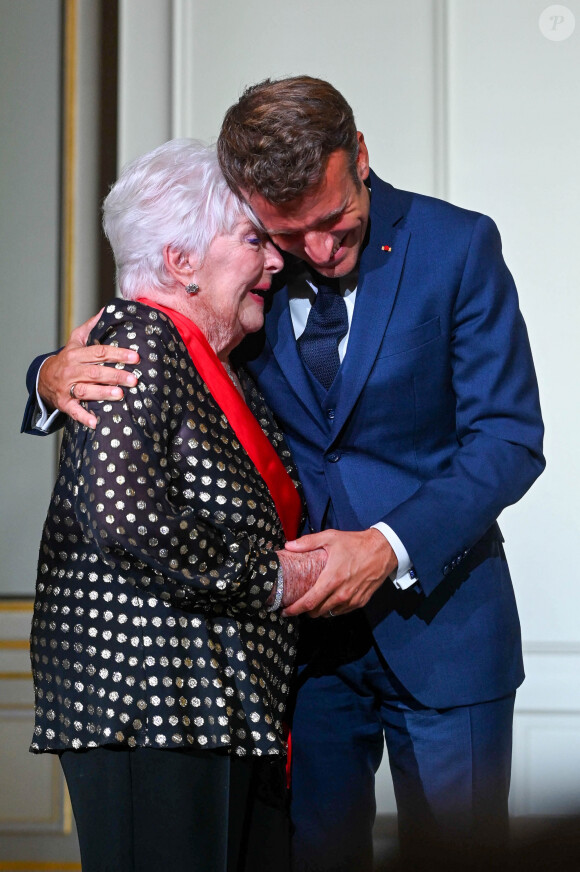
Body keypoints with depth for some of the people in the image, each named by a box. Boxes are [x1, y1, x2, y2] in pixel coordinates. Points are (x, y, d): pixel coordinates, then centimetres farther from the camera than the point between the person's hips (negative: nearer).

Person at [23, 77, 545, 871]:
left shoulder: (457, 246, -9)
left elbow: (508, 439, -10)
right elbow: (144, 378, 5)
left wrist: (392, 546, -23)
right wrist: (58, 378, -20)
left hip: (438, 616, -1)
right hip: (298, 618, 2)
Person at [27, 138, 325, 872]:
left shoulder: (227, 373, 19)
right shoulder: (139, 341, -9)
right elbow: (123, 513, -22)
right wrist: (270, 579, -13)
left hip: (229, 714, 9)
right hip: (142, 701, -9)